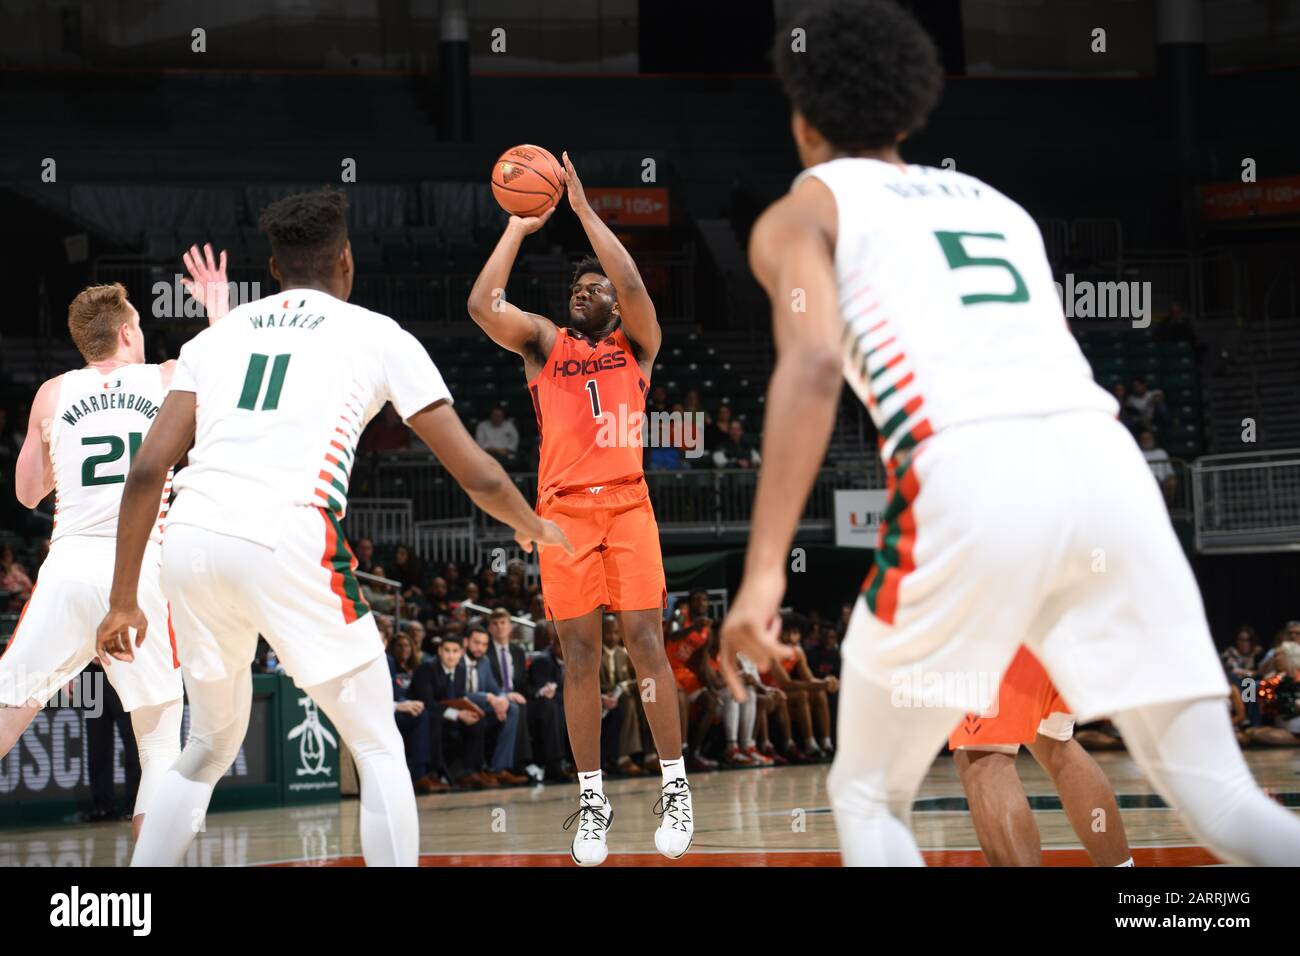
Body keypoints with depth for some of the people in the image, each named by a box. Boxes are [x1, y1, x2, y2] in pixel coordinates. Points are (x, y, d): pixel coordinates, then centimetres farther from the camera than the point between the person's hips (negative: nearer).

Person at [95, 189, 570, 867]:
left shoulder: (217, 337, 24)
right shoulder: (378, 335, 15)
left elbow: (147, 471, 13)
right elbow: (477, 475, 16)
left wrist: (123, 601, 18)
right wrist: (533, 527, 37)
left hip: (191, 542, 4)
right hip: (289, 541, -4)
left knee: (209, 749, 24)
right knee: (378, 748, 11)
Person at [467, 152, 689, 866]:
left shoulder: (636, 343, 13)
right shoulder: (542, 343, 16)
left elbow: (634, 286, -7)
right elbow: (482, 305, 1)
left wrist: (583, 209, -5)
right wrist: (518, 227, 3)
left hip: (626, 504, -1)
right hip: (563, 509, 1)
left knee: (645, 642, -8)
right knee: (580, 654, -1)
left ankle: (675, 787, -3)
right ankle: (592, 800, 2)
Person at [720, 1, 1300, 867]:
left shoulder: (804, 212, 17)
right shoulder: (996, 203, 34)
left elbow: (813, 367, -3)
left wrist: (764, 569, -11)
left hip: (969, 478, -4)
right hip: (1104, 460, 4)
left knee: (868, 798, 14)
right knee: (1219, 798, 6)